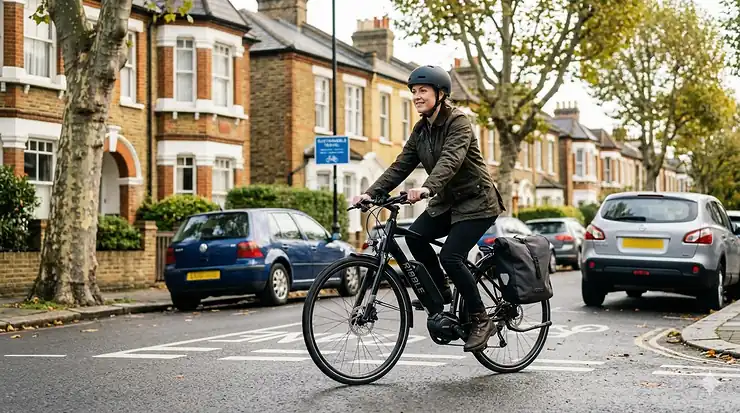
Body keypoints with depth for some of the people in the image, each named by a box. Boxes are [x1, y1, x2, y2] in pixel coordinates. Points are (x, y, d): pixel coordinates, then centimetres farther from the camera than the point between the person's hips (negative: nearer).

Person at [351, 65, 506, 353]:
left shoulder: (458, 122, -15)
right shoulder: (421, 130, 7)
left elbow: (450, 160, -33)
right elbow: (400, 166, 2)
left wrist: (426, 188, -50)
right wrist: (371, 193, -12)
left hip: (476, 202, -7)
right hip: (446, 201, 7)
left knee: (450, 256, -22)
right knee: (415, 236, -19)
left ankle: (481, 321, -6)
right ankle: (442, 293, 2)